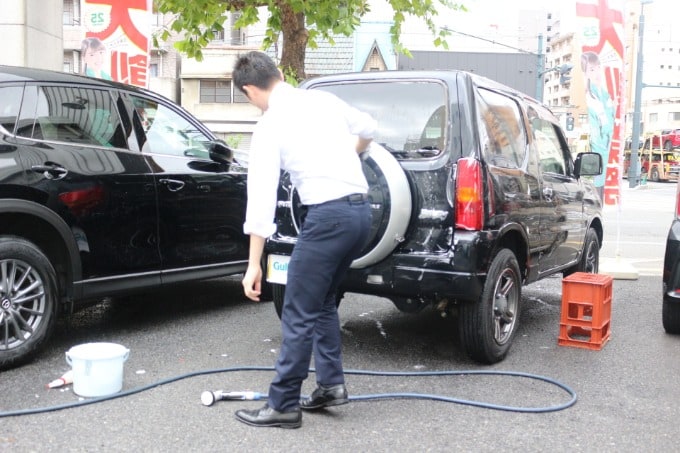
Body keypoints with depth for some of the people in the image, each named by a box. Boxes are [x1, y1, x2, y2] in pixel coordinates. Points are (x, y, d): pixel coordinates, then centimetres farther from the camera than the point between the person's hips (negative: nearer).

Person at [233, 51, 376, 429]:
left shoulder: (270, 126, -6)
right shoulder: (323, 99, 12)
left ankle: (283, 405, 8)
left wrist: (254, 265, -10)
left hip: (329, 214, -8)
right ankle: (332, 383, 23)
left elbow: (262, 197, -11)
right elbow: (368, 128, 27)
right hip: (360, 209, 8)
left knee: (300, 313, 1)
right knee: (324, 302, 21)